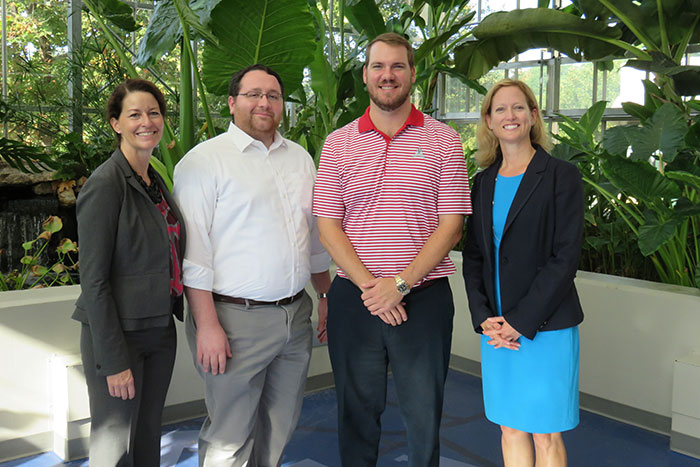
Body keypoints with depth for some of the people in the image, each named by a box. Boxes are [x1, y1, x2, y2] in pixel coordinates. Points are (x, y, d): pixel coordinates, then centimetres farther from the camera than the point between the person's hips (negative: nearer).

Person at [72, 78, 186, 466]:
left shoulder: (156, 182, 10)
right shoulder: (105, 183, -14)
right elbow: (93, 278, -16)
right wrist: (114, 360, -17)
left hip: (161, 329, 7)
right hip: (118, 333, -7)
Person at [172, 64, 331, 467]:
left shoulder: (300, 158, 13)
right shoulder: (205, 160, -6)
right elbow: (194, 252, -11)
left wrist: (327, 297, 17)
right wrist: (207, 325, -15)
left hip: (295, 314, 6)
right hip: (236, 318, -6)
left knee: (280, 426, 16)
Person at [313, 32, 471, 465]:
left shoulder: (444, 141, 2)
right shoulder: (338, 143, 5)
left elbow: (451, 225, -3)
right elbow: (328, 227, 1)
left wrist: (400, 284, -13)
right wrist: (370, 287, -11)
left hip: (424, 297, -1)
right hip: (354, 297, 1)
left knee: (424, 412, 9)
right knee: (357, 412, 13)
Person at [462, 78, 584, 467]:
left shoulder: (561, 177, -4)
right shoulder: (484, 182, 11)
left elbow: (565, 257, -11)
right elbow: (472, 256, 10)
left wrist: (521, 322, -15)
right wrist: (483, 317, -4)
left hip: (545, 326, -4)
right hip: (495, 327, 5)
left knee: (545, 435, 4)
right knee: (510, 429, 13)